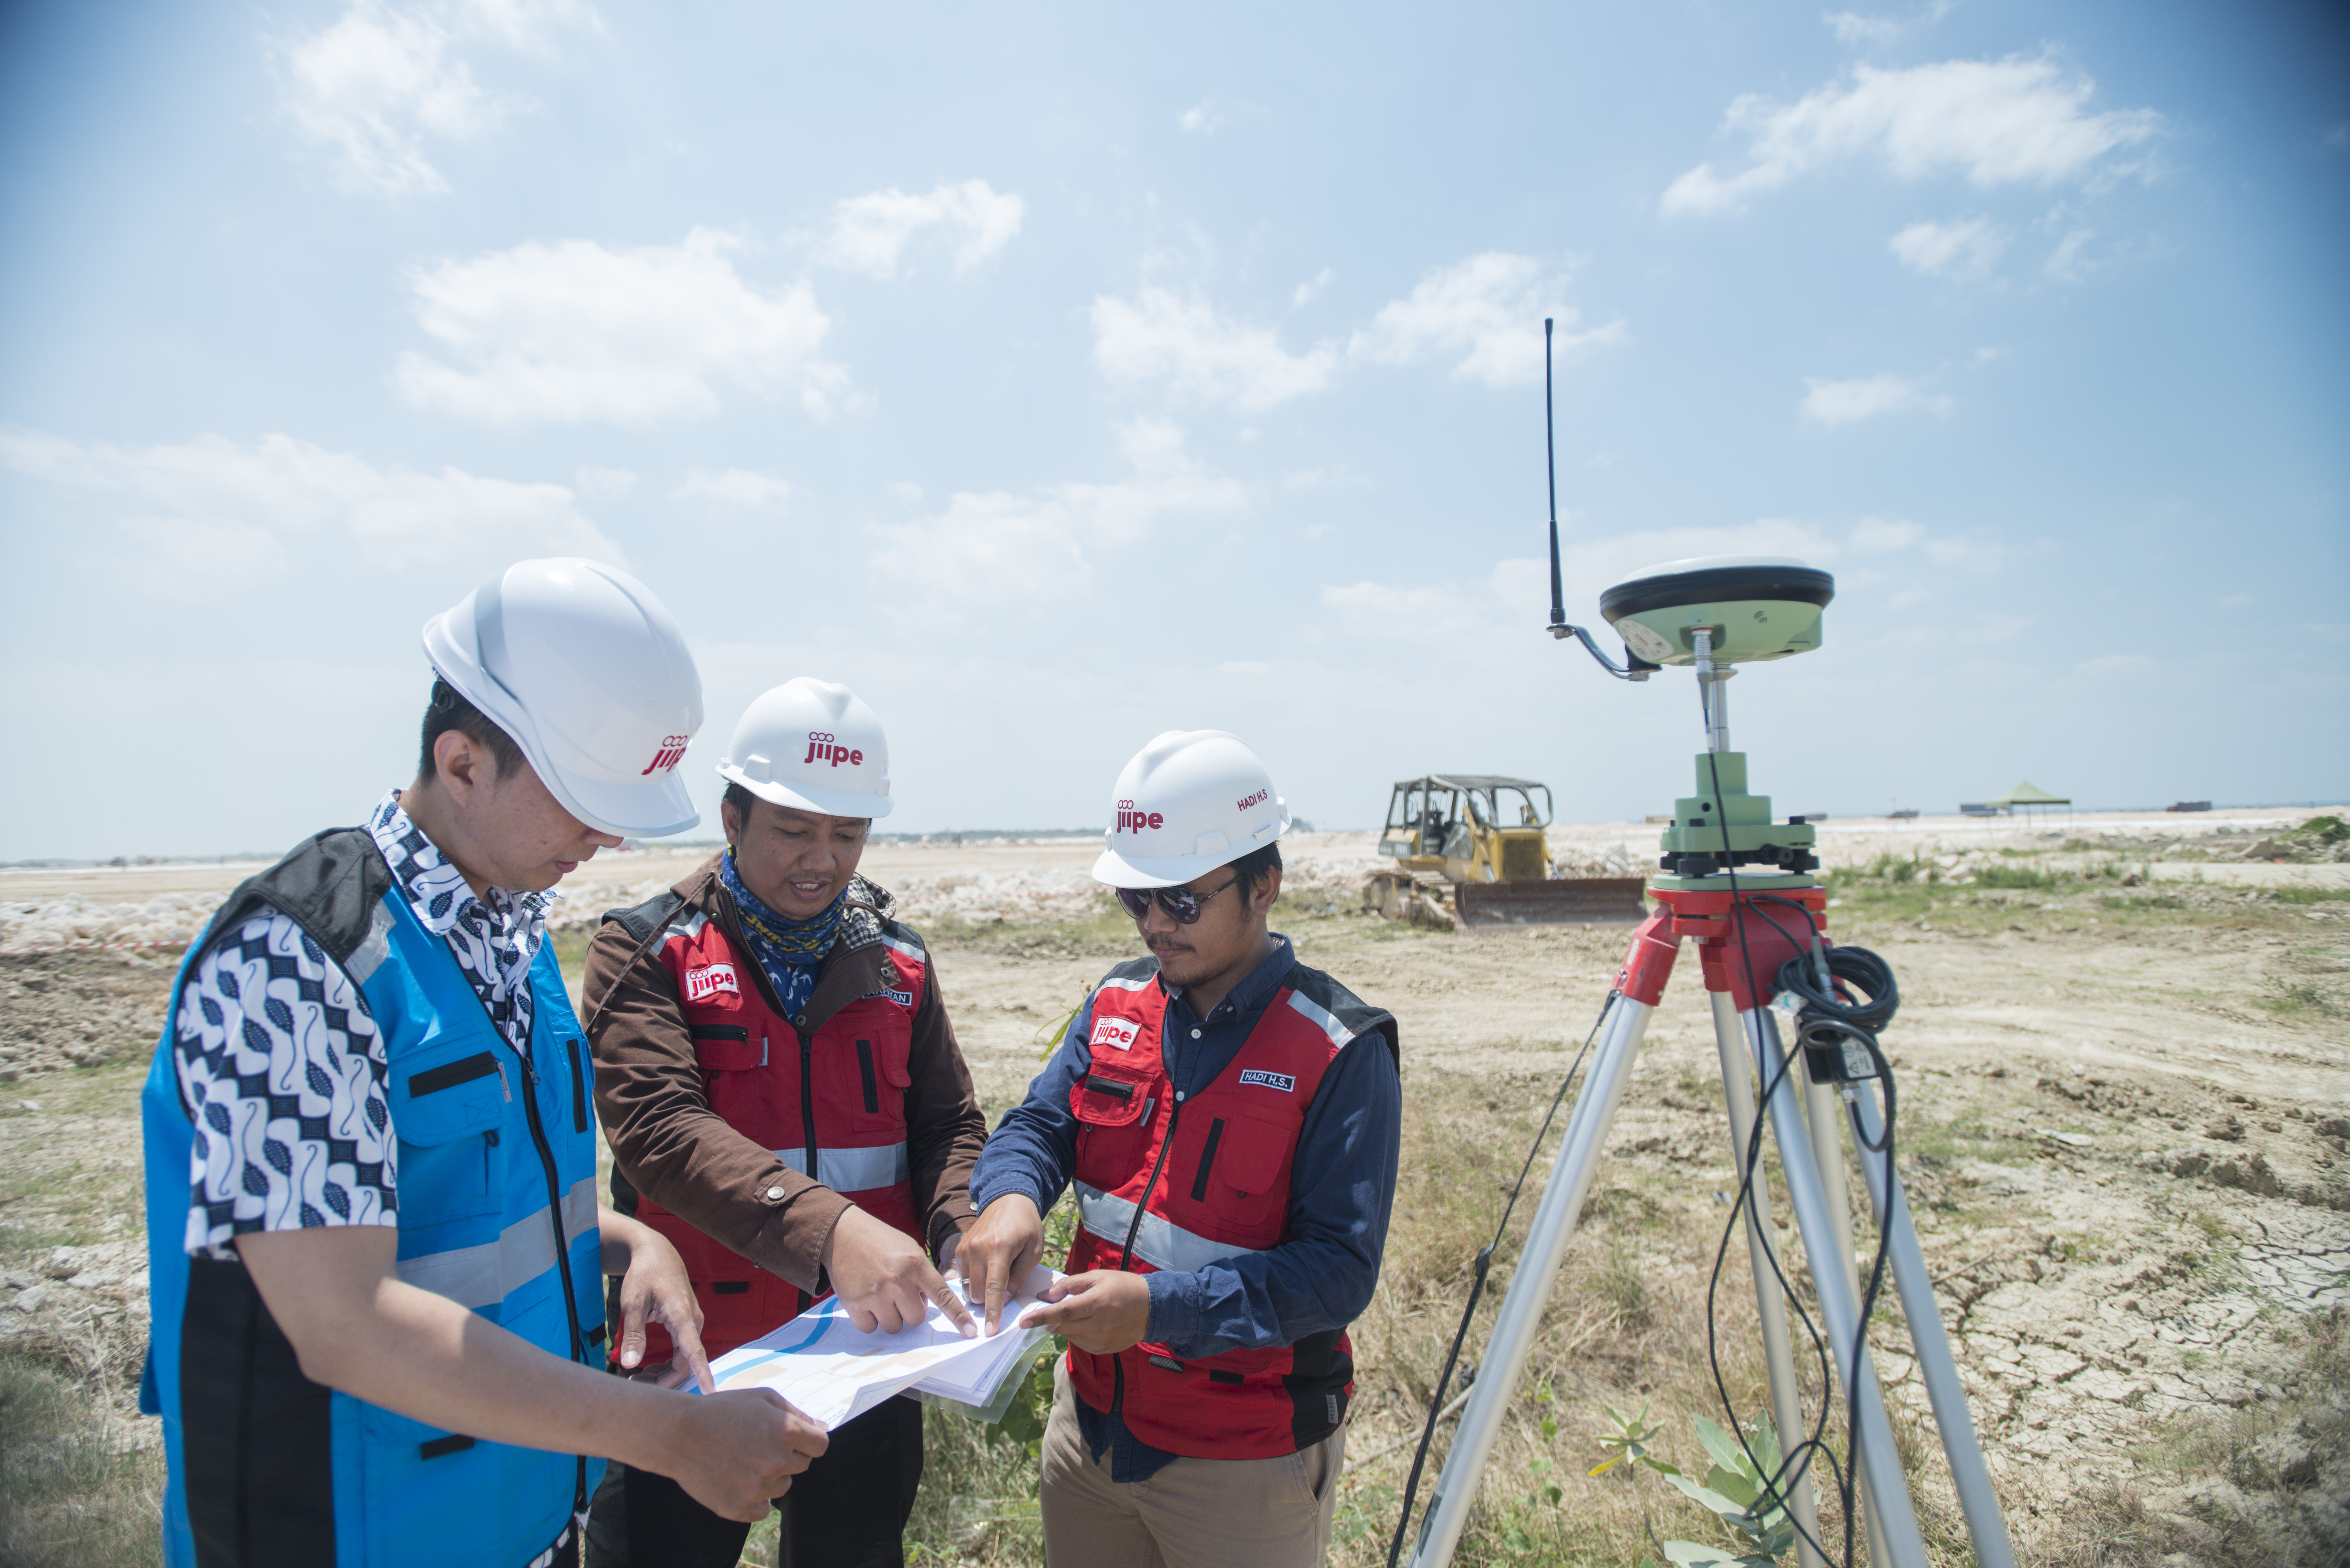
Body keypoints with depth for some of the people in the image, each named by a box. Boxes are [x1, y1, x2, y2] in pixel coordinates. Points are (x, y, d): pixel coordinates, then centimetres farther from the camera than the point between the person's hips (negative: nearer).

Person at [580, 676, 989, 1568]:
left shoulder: (895, 962, 4)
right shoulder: (645, 952, -8)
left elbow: (949, 1124, 6)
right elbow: (661, 1126, -23)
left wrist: (963, 1230, -15)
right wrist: (825, 1227, -37)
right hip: (696, 1362, -3)